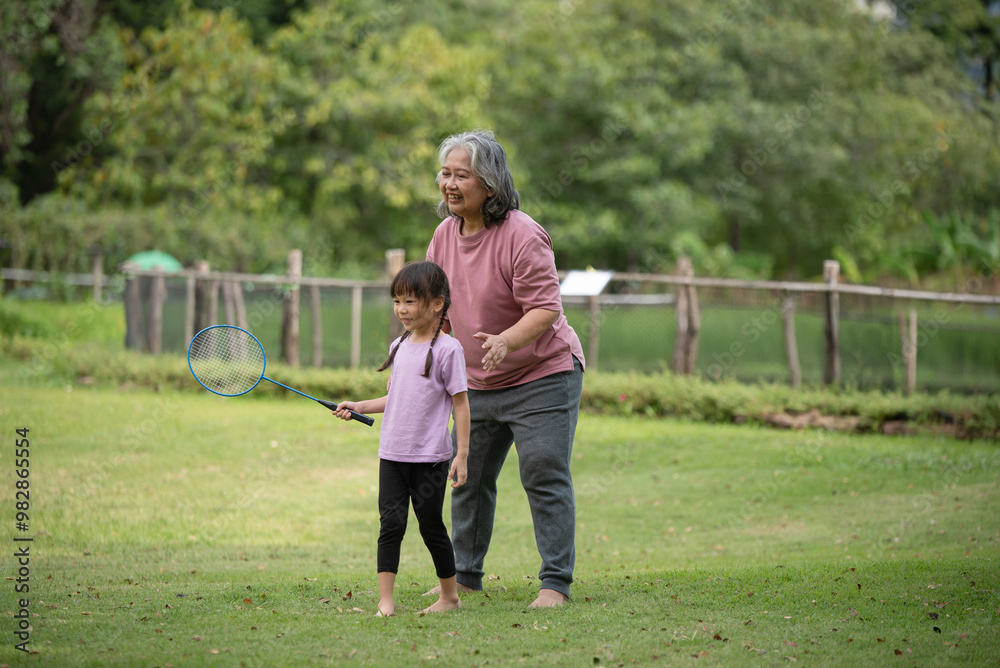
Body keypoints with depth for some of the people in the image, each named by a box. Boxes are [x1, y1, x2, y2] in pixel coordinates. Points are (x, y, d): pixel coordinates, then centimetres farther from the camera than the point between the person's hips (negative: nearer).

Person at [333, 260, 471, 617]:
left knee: (431, 527, 3)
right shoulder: (399, 347, 11)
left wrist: (462, 454, -9)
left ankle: (449, 596, 19)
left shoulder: (448, 349, -8)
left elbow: (460, 402, -7)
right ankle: (385, 601, -3)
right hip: (392, 454, 5)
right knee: (391, 524, -2)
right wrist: (357, 406, 11)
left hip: (430, 458, -5)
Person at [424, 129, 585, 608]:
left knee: (544, 476, -9)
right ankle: (465, 575, 24)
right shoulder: (445, 234, 3)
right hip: (478, 384, 7)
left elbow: (545, 308, -25)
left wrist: (506, 340, -40)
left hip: (542, 376, -7)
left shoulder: (522, 236, -20)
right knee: (467, 478, 11)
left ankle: (555, 582, -4)